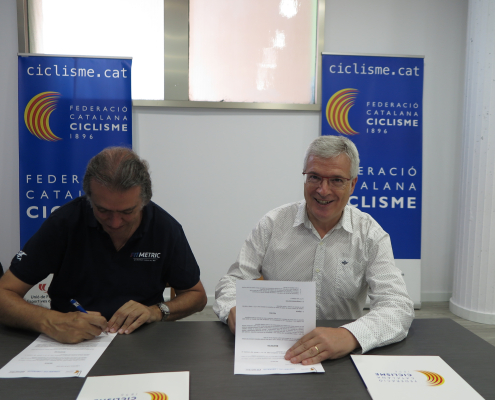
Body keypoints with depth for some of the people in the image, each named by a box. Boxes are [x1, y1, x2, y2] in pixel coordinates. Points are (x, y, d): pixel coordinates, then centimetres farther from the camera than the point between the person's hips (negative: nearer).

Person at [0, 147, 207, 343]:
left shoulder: (166, 228, -7)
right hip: (70, 341, 1)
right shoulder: (63, 223, -11)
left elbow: (197, 295, 5)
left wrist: (156, 311, -12)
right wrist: (51, 322, -27)